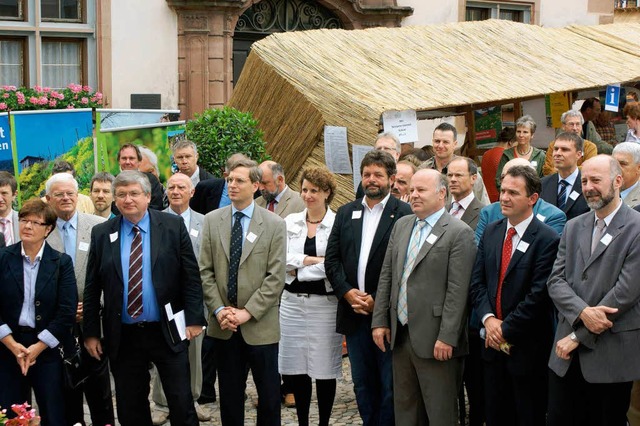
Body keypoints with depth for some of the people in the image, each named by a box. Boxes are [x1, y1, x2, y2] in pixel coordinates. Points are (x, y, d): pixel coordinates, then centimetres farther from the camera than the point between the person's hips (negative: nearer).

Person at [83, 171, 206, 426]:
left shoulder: (173, 226, -2)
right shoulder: (101, 234, 3)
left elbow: (191, 277, -2)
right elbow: (92, 288, 6)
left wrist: (194, 319, -7)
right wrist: (91, 332, 4)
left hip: (167, 332, -2)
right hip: (123, 336, 2)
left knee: (181, 404, 2)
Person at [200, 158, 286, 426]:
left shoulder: (274, 225, -3)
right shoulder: (212, 221, 6)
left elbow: (276, 277, -7)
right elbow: (206, 271, 4)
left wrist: (247, 312, -13)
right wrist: (218, 310, -7)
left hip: (260, 325, -2)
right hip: (224, 325, 2)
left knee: (269, 394, 4)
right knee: (229, 394, 10)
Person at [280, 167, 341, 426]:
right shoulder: (290, 222, 7)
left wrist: (298, 268, -9)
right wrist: (312, 260, -12)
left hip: (324, 303, -3)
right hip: (292, 301, 4)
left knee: (324, 368, 4)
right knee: (295, 368, 8)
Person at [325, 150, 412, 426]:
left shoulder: (404, 214, -6)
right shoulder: (346, 213, 12)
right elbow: (331, 259, 9)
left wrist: (378, 300, -14)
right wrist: (347, 292, -6)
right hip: (354, 313, 5)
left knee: (391, 386, 2)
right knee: (363, 383, 13)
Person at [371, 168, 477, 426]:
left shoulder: (459, 233, -10)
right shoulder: (401, 225, 12)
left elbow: (457, 291, -14)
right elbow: (386, 276, 13)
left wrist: (446, 338, -18)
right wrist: (379, 321, 7)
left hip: (435, 340, -6)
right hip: (399, 335, 7)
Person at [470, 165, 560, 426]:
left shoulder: (547, 240, -13)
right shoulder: (491, 232, 7)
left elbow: (538, 295, -17)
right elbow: (477, 282, 6)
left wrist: (506, 329, -14)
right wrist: (489, 319, -10)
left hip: (527, 346, -6)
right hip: (493, 344, 6)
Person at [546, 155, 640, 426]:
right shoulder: (573, 228, 11)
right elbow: (556, 281, 4)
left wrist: (578, 336, -11)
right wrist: (582, 312, -17)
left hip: (611, 354, -5)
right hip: (568, 355, 5)